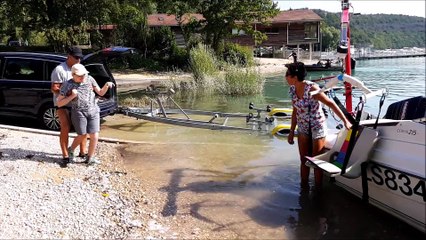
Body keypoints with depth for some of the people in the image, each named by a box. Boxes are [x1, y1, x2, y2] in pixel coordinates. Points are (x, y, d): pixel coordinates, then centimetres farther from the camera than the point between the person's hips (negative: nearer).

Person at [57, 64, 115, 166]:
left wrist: (106, 86, -12)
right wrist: (72, 96, -15)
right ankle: (71, 150, 35)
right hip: (79, 112, -2)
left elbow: (101, 92, 8)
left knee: (94, 136, -2)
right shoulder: (67, 85, -6)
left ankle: (90, 158, 18)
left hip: (93, 111, 3)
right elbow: (59, 103, -4)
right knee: (82, 136, 3)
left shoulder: (89, 79, 2)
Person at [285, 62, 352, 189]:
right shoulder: (293, 89, -3)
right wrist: (291, 132, 10)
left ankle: (318, 190, 20)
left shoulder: (311, 88, -24)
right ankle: (304, 187, 28)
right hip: (303, 128, 6)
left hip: (317, 127, -6)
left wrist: (345, 120, -25)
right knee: (304, 160, 14)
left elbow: (331, 104, -22)